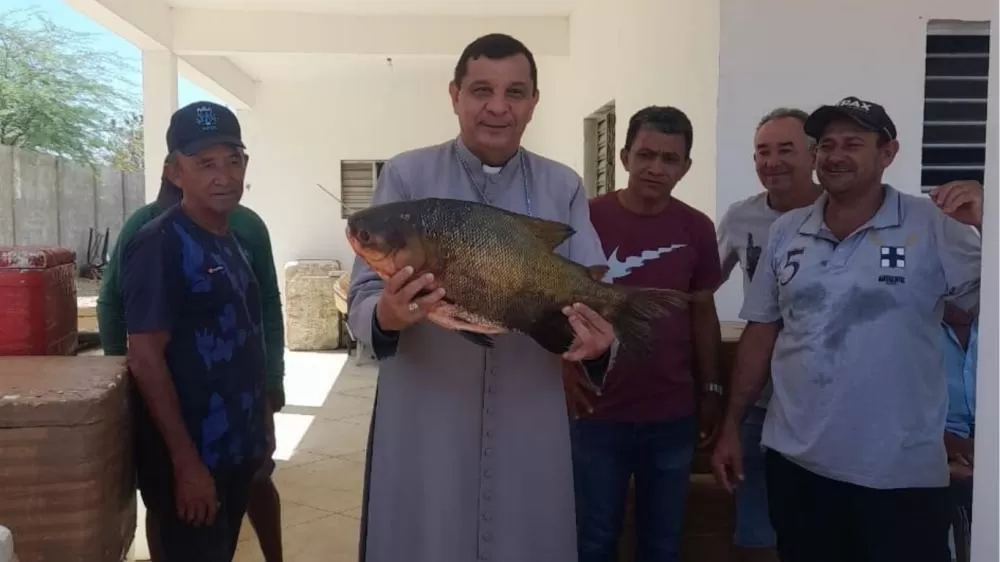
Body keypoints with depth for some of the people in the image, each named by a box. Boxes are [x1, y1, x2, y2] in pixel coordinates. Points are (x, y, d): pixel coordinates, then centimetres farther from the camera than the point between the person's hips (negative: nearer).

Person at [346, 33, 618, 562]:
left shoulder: (564, 187, 5)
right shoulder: (405, 175, -2)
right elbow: (362, 298, -6)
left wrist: (600, 340, -22)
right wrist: (387, 315, -29)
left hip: (529, 425, 2)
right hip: (421, 425, -2)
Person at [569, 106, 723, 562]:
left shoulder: (698, 229, 0)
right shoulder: (587, 219, -9)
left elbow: (703, 311, 9)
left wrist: (711, 389, 8)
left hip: (673, 417, 3)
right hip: (598, 415, -2)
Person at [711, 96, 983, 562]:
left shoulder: (932, 227, -7)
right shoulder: (785, 231, 4)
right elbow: (761, 332, 8)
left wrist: (986, 225, -26)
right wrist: (732, 426, 7)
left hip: (901, 474, -3)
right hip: (795, 463, 4)